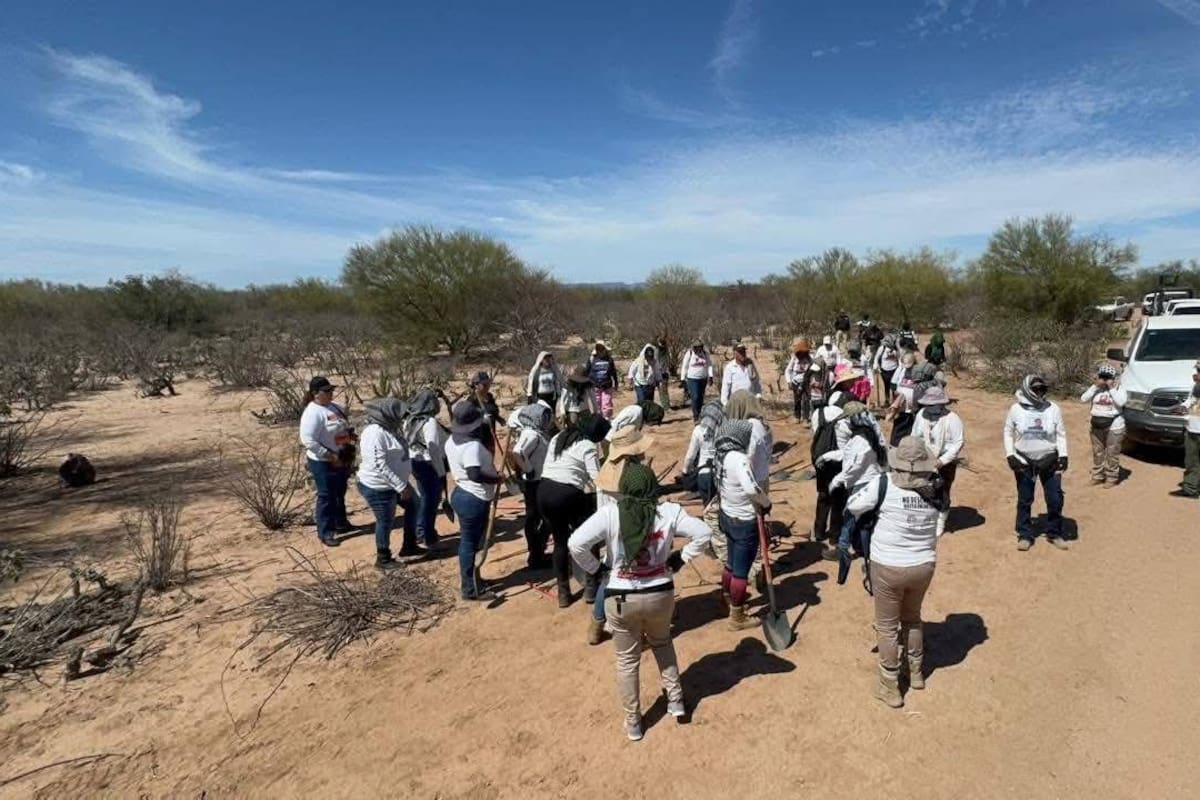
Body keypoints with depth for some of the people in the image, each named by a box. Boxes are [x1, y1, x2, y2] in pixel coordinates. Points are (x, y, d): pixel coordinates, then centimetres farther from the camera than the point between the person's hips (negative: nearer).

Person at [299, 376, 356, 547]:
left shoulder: (335, 407, 6)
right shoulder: (312, 413, -21)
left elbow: (346, 428, 18)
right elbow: (308, 440, -26)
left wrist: (351, 447, 6)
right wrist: (330, 456, -25)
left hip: (342, 459, 9)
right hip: (323, 463, -8)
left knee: (340, 494, 22)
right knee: (326, 496, 2)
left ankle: (340, 523, 39)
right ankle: (325, 532, 13)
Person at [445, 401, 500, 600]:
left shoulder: (452, 440, 4)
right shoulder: (473, 445, -26)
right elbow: (475, 474, -37)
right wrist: (496, 478, -24)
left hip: (462, 493, 10)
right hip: (474, 499, -10)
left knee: (468, 540, 21)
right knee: (471, 543, 2)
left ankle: (468, 579, 36)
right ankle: (470, 589, 14)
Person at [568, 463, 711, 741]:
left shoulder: (609, 514, -15)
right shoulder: (669, 512, -9)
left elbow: (576, 543, -22)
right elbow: (703, 533, -8)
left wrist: (594, 569, -5)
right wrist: (679, 559, 3)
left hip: (621, 599, -2)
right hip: (661, 594, 2)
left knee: (627, 659, 19)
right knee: (662, 642, 33)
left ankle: (633, 724, 31)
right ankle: (675, 699, 36)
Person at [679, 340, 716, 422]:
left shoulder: (705, 353, 0)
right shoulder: (689, 354, -9)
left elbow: (709, 365, 4)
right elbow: (684, 367, -3)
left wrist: (710, 376, -5)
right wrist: (683, 379, -3)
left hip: (703, 379, 4)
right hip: (692, 379, -4)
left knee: (700, 398, 11)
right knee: (695, 397, -13)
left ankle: (699, 414, 25)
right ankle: (695, 416, -5)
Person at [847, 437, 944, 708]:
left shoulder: (885, 485, -19)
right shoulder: (935, 489, -7)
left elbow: (853, 506, -10)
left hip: (888, 567, -4)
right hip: (923, 566, 4)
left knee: (887, 626, 13)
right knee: (912, 617, 28)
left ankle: (891, 688, 23)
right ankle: (916, 673, 44)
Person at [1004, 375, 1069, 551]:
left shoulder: (1053, 409, -4)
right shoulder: (1016, 409, -6)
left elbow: (1061, 434, 3)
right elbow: (1008, 433, 2)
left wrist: (1063, 455, -5)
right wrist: (1010, 455, -6)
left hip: (1049, 461, 1)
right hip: (1024, 461, -1)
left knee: (1055, 499, 6)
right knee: (1024, 500, 8)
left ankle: (1054, 533, 25)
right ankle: (1025, 535, 20)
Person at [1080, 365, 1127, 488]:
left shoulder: (1119, 389, -3)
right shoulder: (1095, 388, 7)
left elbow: (1121, 402, -20)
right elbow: (1083, 399, -7)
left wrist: (1112, 388, -15)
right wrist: (1095, 386, -8)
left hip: (1114, 426, -4)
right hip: (1096, 426, 4)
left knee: (1112, 453, 1)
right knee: (1097, 452, 11)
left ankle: (1111, 478, 9)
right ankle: (1097, 475, 21)